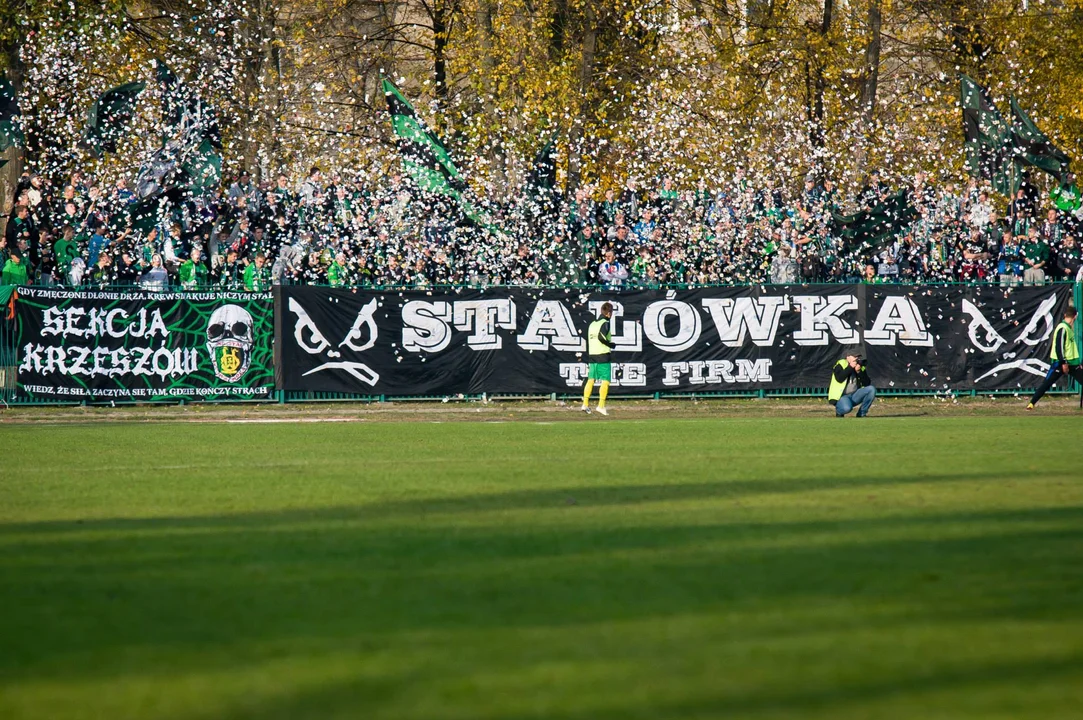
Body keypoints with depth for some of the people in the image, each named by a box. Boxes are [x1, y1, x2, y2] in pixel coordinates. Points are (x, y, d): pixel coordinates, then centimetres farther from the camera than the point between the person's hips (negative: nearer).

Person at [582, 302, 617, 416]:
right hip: (603, 356, -7)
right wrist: (612, 345, -8)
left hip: (592, 355, 7)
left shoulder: (592, 324, 16)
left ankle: (585, 404, 7)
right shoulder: (605, 323, -8)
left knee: (590, 380, 10)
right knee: (605, 381, -5)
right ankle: (601, 405, -11)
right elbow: (601, 337, -22)